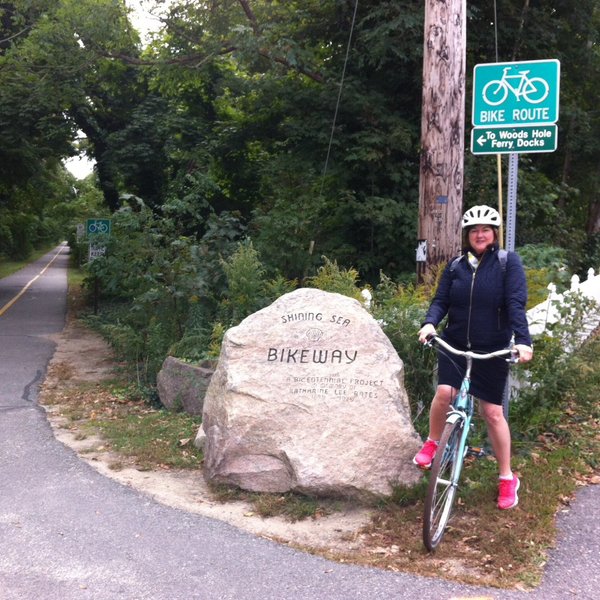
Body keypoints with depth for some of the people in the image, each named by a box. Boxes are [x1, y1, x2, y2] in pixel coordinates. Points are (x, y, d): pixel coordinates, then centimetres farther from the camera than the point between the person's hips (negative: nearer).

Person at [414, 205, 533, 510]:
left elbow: (516, 303, -16)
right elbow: (441, 300, -1)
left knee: (492, 412, 1)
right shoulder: (456, 266, 4)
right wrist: (429, 322, -22)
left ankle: (507, 478, 18)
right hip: (455, 343, 2)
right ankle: (432, 444, 9)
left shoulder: (508, 262, -6)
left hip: (492, 348, -2)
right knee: (445, 392, -21)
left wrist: (522, 340, -29)